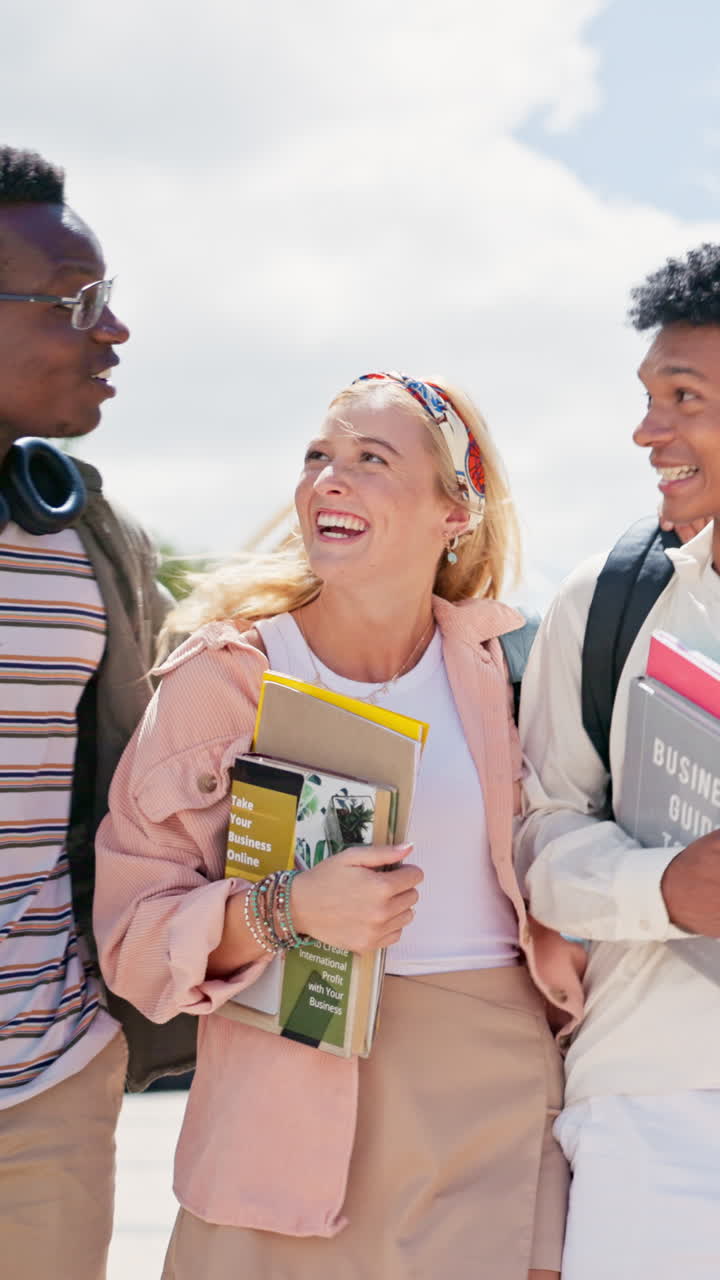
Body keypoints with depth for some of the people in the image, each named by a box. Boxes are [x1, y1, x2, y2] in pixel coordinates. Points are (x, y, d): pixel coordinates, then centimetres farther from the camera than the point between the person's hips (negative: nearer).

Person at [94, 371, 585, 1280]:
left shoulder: (506, 671, 3)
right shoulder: (220, 676, -3)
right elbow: (133, 930, -5)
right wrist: (283, 912, -20)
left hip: (497, 1111, 2)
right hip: (286, 1111, -1)